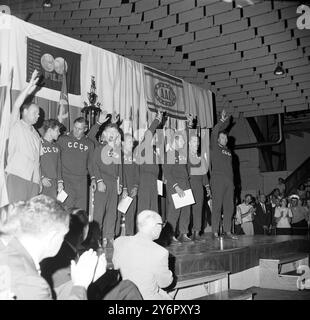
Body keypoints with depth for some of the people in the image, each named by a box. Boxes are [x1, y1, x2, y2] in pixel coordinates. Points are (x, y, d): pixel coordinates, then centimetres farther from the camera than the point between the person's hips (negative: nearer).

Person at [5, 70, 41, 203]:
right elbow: (16, 106, -10)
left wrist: (41, 177, 17)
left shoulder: (35, 133, 24)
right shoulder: (16, 126, 7)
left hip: (34, 179, 6)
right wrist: (30, 86, -15)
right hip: (17, 176, -6)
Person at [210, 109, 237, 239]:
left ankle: (227, 231, 9)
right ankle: (215, 232, -5)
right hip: (218, 179, -6)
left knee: (229, 206, 4)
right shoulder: (215, 147, 3)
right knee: (217, 206, -7)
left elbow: (229, 166, 22)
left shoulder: (228, 151, 22)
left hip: (229, 180, 6)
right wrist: (222, 121, -8)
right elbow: (214, 133, -8)